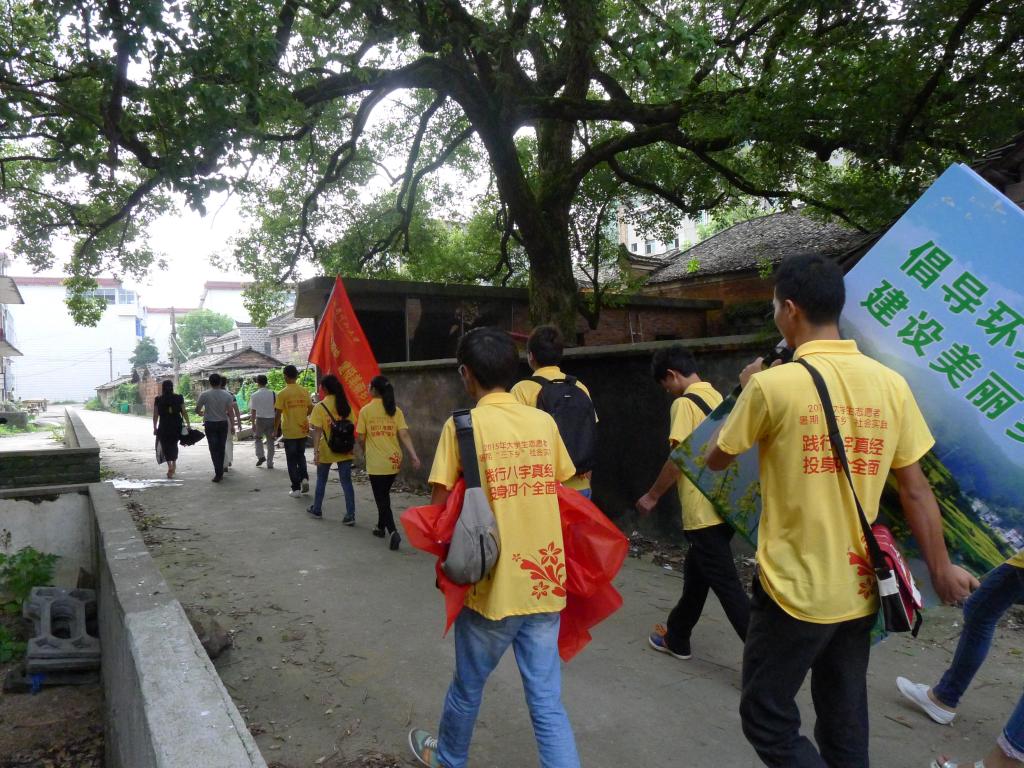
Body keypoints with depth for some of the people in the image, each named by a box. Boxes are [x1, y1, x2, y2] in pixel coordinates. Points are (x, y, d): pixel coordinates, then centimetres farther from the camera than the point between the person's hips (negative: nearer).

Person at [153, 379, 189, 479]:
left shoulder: (158, 400, -4)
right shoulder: (179, 398, -3)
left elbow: (155, 415, -1)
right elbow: (184, 412, -2)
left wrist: (155, 427, 8)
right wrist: (188, 424, 6)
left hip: (164, 427, -2)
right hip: (176, 426, 2)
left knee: (166, 446, 5)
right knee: (174, 445, 19)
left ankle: (170, 466, -10)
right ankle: (174, 465, 28)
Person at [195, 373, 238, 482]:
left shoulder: (204, 395, -9)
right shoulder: (227, 395, -5)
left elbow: (197, 410, -2)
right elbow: (230, 412, -5)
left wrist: (202, 413, 20)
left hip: (210, 424, -2)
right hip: (223, 424, 2)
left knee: (214, 449, 1)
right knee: (221, 448, 12)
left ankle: (218, 473, -7)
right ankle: (220, 473, 20)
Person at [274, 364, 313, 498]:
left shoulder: (282, 394, -12)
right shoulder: (304, 391, 0)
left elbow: (278, 414, -12)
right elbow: (310, 409, 6)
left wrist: (275, 430, 0)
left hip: (289, 432, -4)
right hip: (303, 430, 4)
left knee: (292, 459, 6)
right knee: (301, 455, 23)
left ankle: (296, 489, 8)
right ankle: (304, 478, 4)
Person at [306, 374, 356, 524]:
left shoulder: (320, 406, -11)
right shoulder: (345, 405, 1)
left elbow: (317, 431, -14)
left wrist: (316, 451, -14)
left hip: (326, 450, -2)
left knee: (321, 480, 17)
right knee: (346, 482, 3)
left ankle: (317, 510, 32)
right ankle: (350, 515, 0)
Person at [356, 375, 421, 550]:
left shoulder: (365, 410, -7)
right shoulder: (395, 410, 1)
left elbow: (361, 438, -3)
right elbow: (404, 435, -7)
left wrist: (365, 452, 16)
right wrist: (414, 456, -9)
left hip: (376, 462, -4)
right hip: (393, 460, 4)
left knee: (381, 499, 1)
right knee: (384, 495, 22)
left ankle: (392, 532, -15)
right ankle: (381, 527, 34)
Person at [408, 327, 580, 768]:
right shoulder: (545, 422, 0)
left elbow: (440, 506, -10)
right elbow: (559, 493, 7)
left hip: (493, 585, -3)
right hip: (545, 583, 3)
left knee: (468, 686, 22)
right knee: (547, 702, 13)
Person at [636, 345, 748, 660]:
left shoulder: (684, 403, -14)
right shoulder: (717, 398, 11)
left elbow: (678, 459, -18)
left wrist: (652, 496, -6)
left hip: (704, 512, -9)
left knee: (727, 586, -2)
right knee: (695, 573, 21)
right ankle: (677, 637, 36)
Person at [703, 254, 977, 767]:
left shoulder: (773, 384, -17)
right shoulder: (890, 383, -3)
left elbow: (716, 459, -2)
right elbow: (915, 489, 3)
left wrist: (748, 392, 11)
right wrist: (941, 569, 15)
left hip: (794, 589, -6)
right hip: (859, 589, 6)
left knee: (767, 719, 11)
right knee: (845, 726, 21)